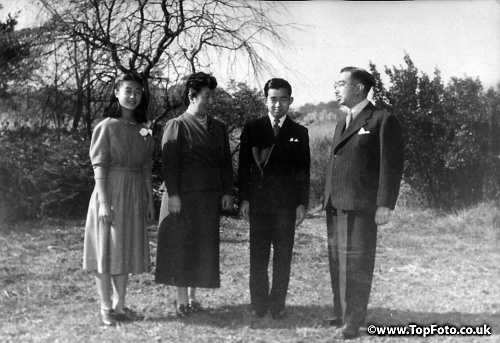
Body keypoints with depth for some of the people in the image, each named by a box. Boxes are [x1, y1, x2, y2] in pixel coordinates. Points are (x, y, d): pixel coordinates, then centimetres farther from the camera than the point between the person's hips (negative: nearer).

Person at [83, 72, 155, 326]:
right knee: (107, 248, 1)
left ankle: (119, 304, 21)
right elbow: (99, 166, -10)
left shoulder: (143, 130, 10)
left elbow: (147, 168, 11)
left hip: (135, 195, 6)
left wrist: (150, 200, 8)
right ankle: (105, 308, 9)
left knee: (127, 250, 10)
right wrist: (103, 200, -18)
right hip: (111, 192, -5)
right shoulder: (107, 126, -6)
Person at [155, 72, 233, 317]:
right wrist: (173, 194, -16)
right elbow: (169, 162, -9)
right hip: (184, 197, -5)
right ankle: (181, 300, 10)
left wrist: (227, 191, 5)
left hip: (211, 197, 5)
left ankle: (192, 296, 20)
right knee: (182, 247, 0)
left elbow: (225, 162, 14)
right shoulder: (176, 126, -3)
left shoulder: (218, 128, 13)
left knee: (204, 248, 8)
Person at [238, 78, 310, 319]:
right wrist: (243, 199, -1)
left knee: (283, 258, 3)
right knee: (258, 256, 3)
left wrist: (302, 203, -1)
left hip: (287, 204, 0)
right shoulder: (252, 129, 6)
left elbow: (304, 171, 6)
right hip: (259, 202, 0)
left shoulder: (299, 133, 7)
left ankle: (277, 304, 12)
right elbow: (244, 166, 5)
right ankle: (259, 304, 12)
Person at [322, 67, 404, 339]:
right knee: (337, 263, 9)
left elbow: (391, 166, -8)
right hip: (335, 205, 7)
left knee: (357, 263, -3)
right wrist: (327, 199, 14)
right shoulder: (341, 125, 22)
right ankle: (340, 313, 19)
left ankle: (354, 321, 4)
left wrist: (385, 204, -14)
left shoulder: (383, 121, -3)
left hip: (360, 205, -7)